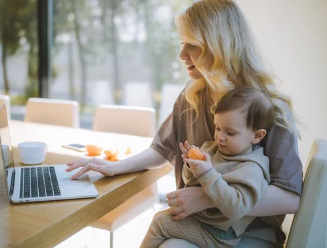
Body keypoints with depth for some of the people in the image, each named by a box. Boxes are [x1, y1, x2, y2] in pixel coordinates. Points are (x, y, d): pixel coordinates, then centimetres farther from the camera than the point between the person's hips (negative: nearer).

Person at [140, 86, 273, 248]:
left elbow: (235, 208, -35)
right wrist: (191, 167, -15)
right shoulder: (212, 148, 1)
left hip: (216, 235, -8)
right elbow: (190, 182, 9)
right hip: (195, 212, 8)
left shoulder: (251, 169, -23)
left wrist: (208, 174, -38)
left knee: (159, 223, -11)